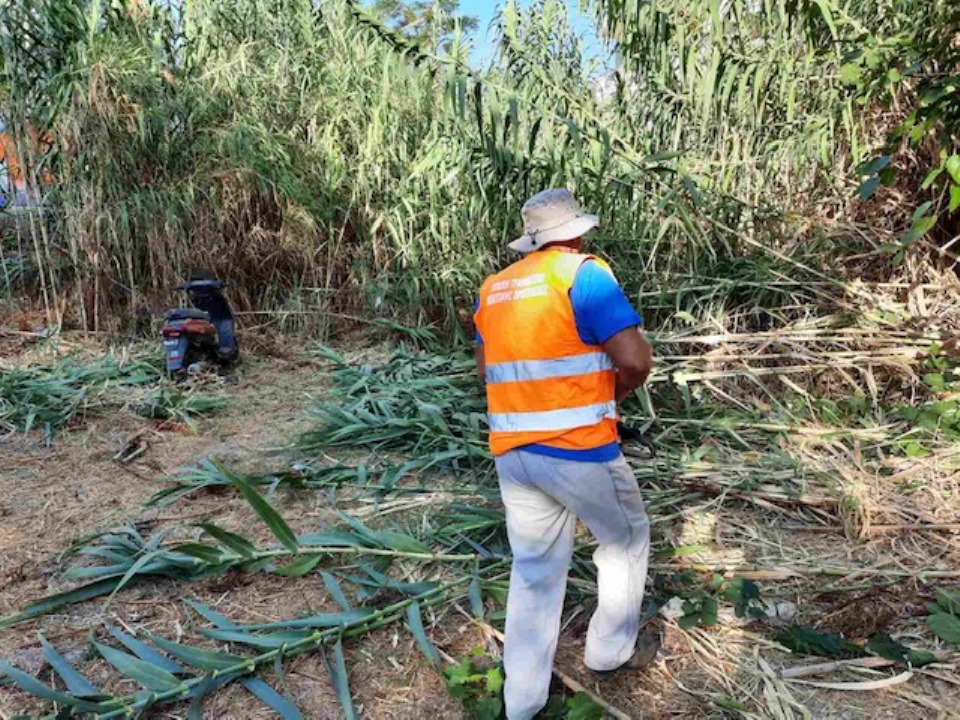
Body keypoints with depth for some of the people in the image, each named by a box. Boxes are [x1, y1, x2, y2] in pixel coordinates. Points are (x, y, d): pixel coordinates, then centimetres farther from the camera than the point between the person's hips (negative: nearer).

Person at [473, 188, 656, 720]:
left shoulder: (493, 287, 11)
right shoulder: (584, 273, -10)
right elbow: (637, 360, -16)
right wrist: (613, 390, 4)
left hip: (512, 452, 6)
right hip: (578, 450, -6)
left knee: (534, 571, 17)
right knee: (626, 540, 21)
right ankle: (610, 650, 36)